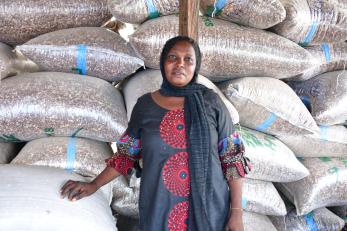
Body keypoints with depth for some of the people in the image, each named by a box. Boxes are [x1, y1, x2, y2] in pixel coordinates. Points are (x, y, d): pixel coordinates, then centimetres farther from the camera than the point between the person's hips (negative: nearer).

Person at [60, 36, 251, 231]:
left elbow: (232, 158, -4)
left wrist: (237, 212, -7)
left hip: (208, 209, 0)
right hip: (159, 210, 1)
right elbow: (127, 154, 8)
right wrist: (94, 185, 4)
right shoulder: (145, 104, -1)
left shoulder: (211, 102, -5)